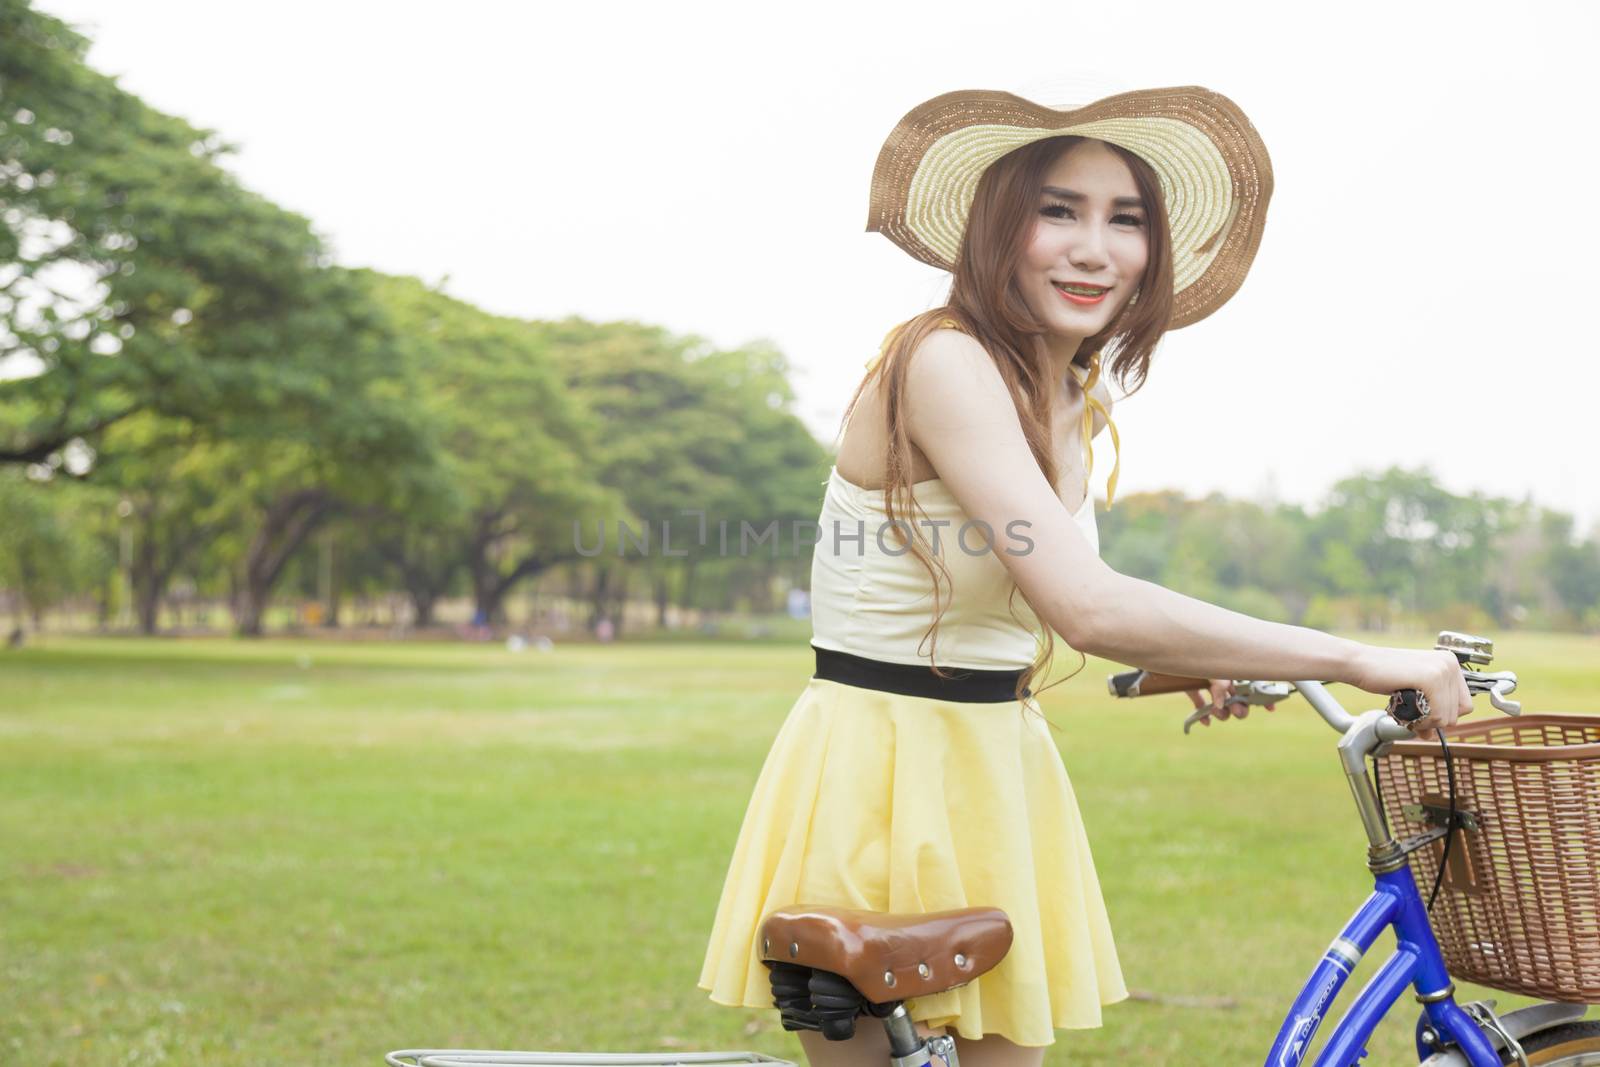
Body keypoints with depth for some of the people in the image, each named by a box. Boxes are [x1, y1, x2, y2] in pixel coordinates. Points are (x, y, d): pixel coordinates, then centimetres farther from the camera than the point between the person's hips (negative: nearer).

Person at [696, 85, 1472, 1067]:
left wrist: (1192, 664, 8)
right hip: (879, 771, -8)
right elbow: (1089, 607, -30)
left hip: (996, 767, 8)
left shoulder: (1076, 402, 8)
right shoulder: (944, 361, -20)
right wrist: (1356, 660, -25)